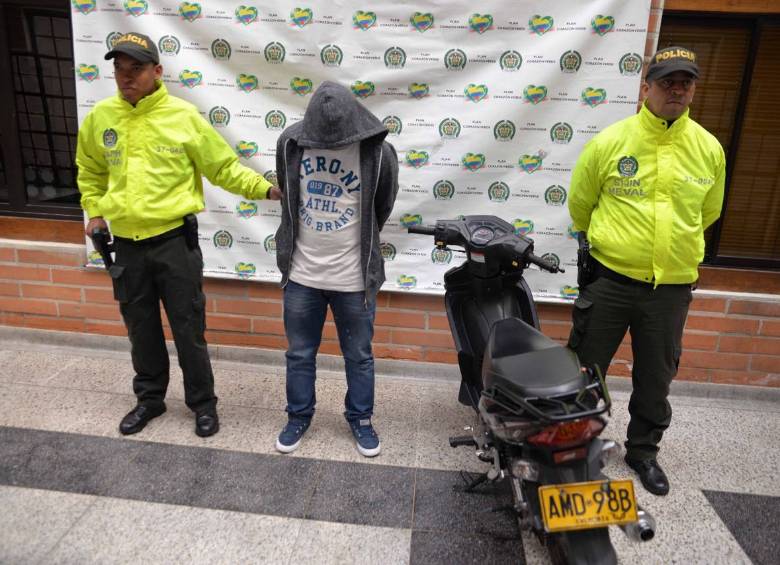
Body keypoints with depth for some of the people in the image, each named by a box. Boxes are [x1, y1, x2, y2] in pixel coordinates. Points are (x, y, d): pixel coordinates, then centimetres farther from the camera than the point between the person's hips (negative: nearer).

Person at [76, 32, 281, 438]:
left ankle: (202, 403, 24)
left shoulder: (183, 116, -7)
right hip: (127, 244, 4)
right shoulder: (100, 118, 3)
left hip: (175, 241, -4)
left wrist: (265, 189, -12)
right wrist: (95, 211, 11)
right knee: (141, 329, 17)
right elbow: (89, 171, 19)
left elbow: (224, 168, -4)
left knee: (188, 329, 5)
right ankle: (149, 398, 36)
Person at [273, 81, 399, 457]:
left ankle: (360, 418, 35)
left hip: (354, 278, -2)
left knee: (359, 356, 14)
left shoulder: (378, 152, -14)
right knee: (299, 354, 16)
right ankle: (299, 416, 37)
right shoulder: (290, 143, -7)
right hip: (301, 274, 2)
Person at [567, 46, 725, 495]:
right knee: (586, 369, 10)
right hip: (610, 279, -2)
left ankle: (644, 449, 38)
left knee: (656, 377, 16)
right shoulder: (611, 141, -7)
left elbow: (708, 213, 17)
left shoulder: (710, 149, 1)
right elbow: (580, 204, 5)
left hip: (673, 286, 3)